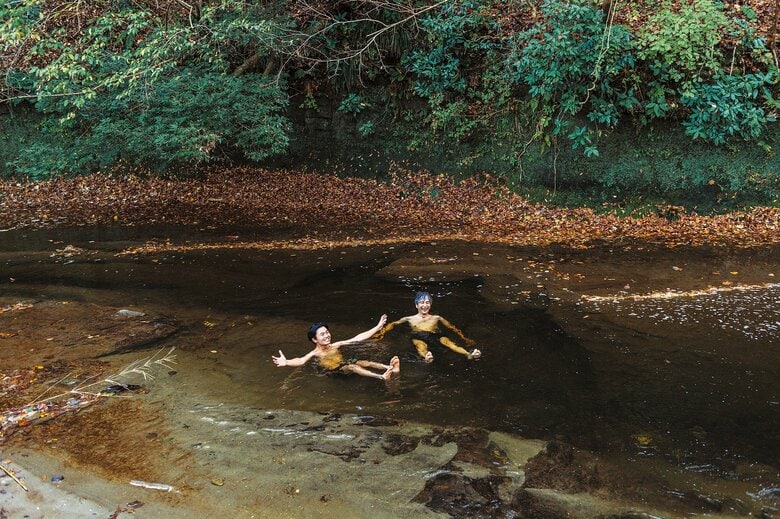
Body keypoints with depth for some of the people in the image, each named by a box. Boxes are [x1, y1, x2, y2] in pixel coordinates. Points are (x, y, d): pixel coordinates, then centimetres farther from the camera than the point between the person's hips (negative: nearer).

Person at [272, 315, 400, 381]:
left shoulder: (335, 345, 12)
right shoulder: (315, 353, -2)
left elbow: (358, 338, 12)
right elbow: (301, 360, -22)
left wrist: (378, 327, 10)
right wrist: (286, 362, -46)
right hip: (332, 372, -6)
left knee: (365, 363, -21)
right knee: (353, 367, -32)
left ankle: (390, 367, -45)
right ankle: (381, 377, -54)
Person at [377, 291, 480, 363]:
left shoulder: (436, 318, 30)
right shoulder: (410, 319, 27)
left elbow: (452, 328, 28)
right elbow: (393, 324, 24)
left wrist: (464, 338, 18)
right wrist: (381, 333, 8)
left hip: (435, 336, 1)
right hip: (418, 337, -1)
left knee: (449, 343, -34)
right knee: (421, 347, -41)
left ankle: (469, 354, -60)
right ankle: (427, 357, -77)